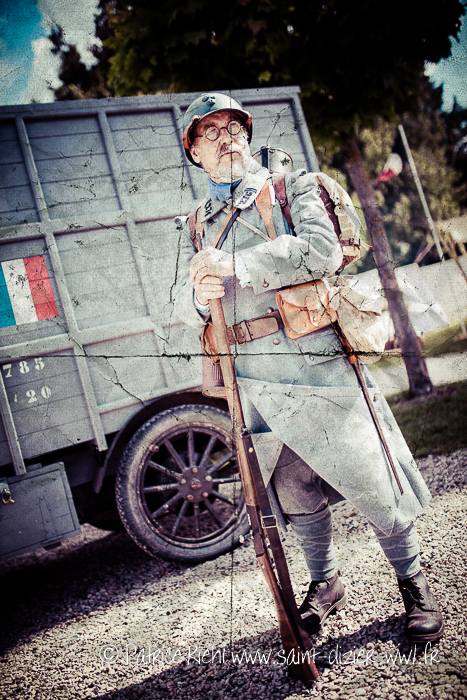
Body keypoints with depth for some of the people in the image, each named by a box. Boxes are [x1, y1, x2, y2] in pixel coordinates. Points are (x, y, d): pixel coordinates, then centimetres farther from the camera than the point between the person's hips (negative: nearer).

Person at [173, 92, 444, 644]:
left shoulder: (292, 187, 8)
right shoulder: (193, 226, 19)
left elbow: (323, 250, -11)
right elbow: (182, 302, 10)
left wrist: (234, 266, -18)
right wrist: (201, 294, -15)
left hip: (313, 359, -3)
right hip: (250, 377, 4)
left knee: (369, 485, 1)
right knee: (296, 494, 13)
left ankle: (413, 583, 23)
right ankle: (324, 583, 35)